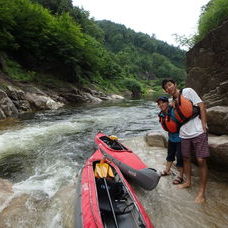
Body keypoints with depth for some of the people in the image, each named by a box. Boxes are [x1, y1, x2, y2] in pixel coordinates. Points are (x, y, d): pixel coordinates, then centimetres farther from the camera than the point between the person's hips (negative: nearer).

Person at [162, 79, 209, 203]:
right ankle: (188, 181, 35)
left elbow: (201, 106, -7)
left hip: (198, 132, -6)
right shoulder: (173, 101, 14)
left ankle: (201, 192, 6)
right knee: (186, 158, 15)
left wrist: (203, 126, -12)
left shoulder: (188, 91, -3)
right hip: (184, 134, 6)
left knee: (201, 161, -5)